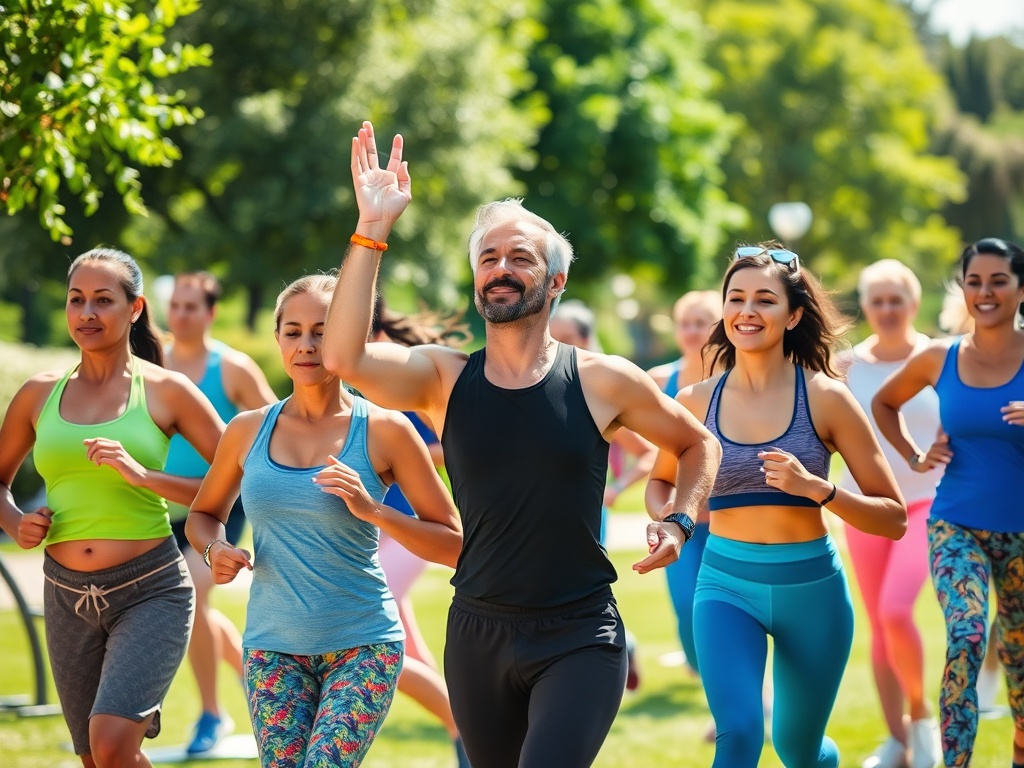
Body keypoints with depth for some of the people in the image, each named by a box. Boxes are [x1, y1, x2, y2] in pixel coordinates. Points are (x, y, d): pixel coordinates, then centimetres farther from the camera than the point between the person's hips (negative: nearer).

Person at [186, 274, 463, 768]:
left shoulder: (384, 431, -5)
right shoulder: (248, 431, 4)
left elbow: (454, 545, -4)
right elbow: (204, 514, 21)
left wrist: (372, 510, -18)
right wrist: (214, 549, -2)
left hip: (362, 646, -3)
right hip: (273, 647, 3)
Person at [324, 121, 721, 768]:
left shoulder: (603, 381, -2)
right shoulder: (442, 378, 1)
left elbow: (698, 445, 15)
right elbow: (345, 357, -19)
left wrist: (680, 521, -3)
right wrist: (372, 230, -22)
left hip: (579, 636, -3)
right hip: (478, 633, 3)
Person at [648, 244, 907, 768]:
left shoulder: (825, 398, -8)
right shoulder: (696, 401, -1)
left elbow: (893, 518, -7)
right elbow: (661, 480, 19)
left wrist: (816, 488, -23)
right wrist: (666, 518, -3)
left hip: (813, 588, 0)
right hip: (726, 585, 0)